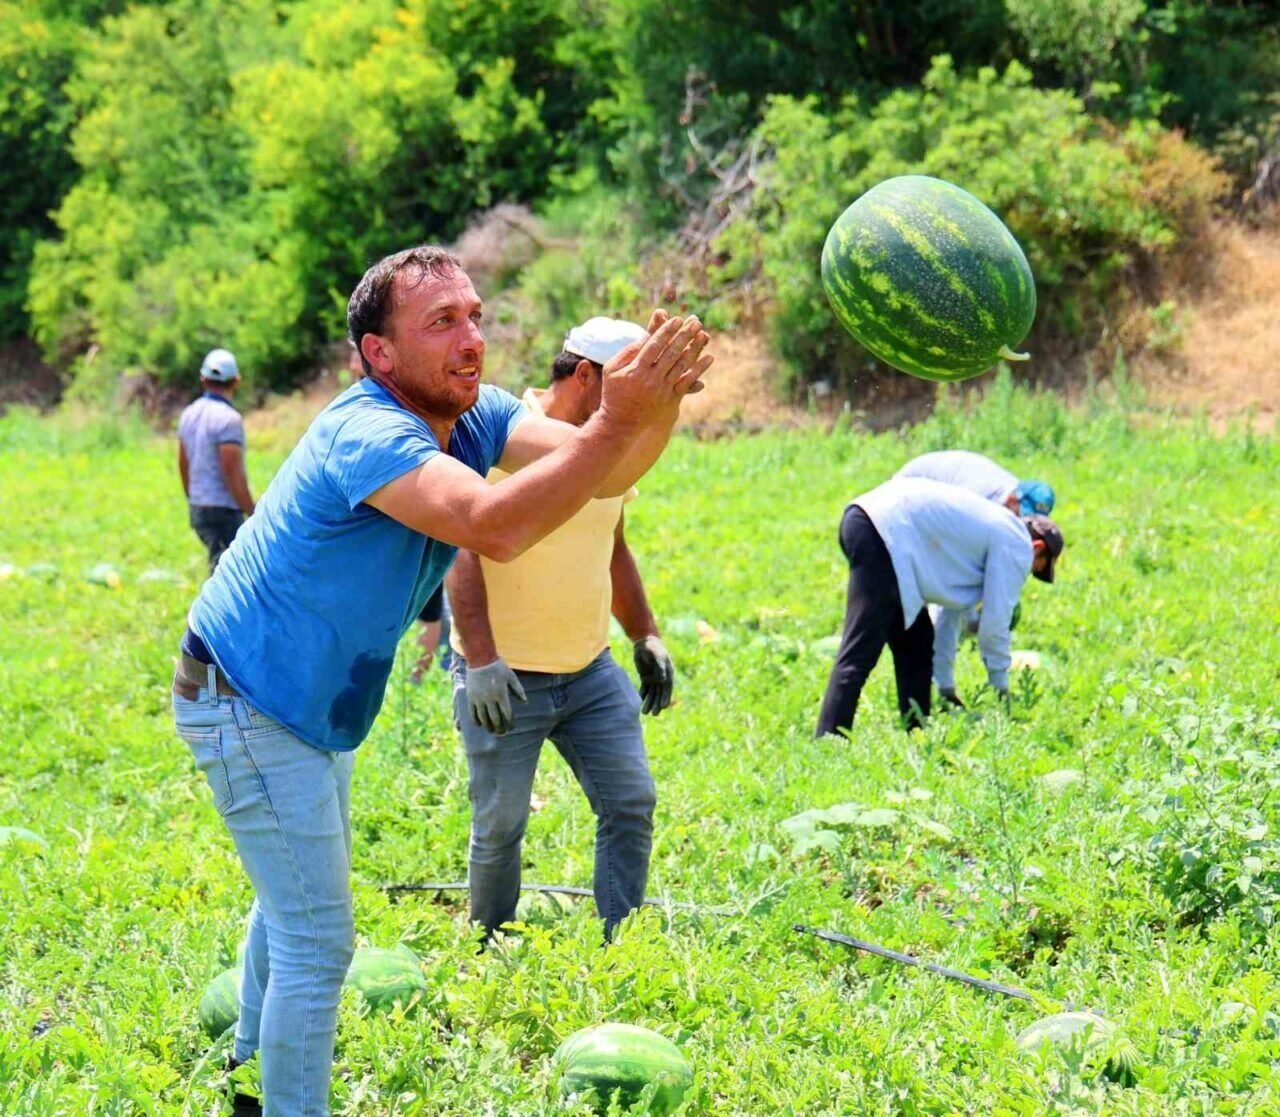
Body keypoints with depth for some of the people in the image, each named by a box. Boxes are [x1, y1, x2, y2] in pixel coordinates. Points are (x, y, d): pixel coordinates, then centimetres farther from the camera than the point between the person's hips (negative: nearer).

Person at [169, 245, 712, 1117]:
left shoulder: (473, 415, -5)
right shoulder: (364, 435, -31)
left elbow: (598, 473, -19)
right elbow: (493, 526, -47)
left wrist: (660, 405, -39)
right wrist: (618, 422, -51)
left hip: (309, 707, 10)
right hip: (249, 708, -10)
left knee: (294, 900, 27)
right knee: (318, 939, -7)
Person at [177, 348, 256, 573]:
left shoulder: (190, 414, 9)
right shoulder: (228, 418, -16)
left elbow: (183, 466, 16)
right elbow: (233, 474, -20)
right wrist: (254, 515, -15)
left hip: (197, 509, 8)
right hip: (224, 511, -8)